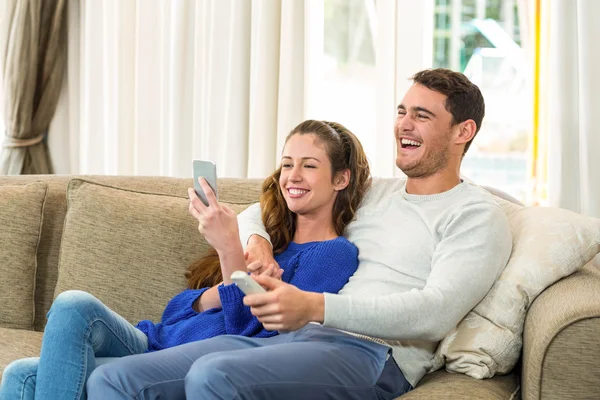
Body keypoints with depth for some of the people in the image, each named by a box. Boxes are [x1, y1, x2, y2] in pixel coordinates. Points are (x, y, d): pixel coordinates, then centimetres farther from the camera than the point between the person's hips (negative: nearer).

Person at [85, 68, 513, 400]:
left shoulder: (477, 215, 5)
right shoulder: (374, 194, 27)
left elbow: (436, 312, -13)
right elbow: (261, 210, 34)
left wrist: (315, 307, -25)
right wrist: (257, 242, 6)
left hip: (372, 353, -7)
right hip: (289, 335, 7)